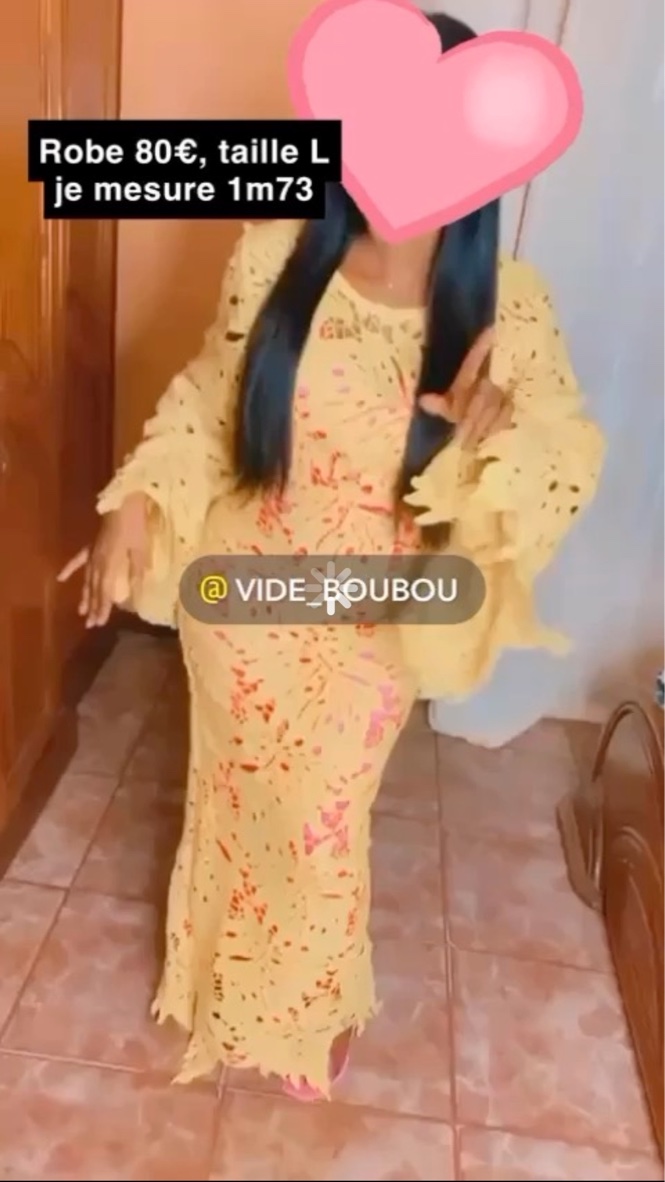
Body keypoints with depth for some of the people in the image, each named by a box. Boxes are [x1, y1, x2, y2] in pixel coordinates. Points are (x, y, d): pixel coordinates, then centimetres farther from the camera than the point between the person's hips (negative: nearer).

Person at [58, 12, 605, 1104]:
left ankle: (313, 1009, 49)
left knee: (320, 824, 16)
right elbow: (209, 394, 1)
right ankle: (222, 982, 52)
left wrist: (483, 439, -28)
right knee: (232, 797, 21)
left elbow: (567, 464, -7)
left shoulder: (506, 308, -13)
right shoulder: (276, 254, -10)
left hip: (366, 625, -1)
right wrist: (135, 503, -6)